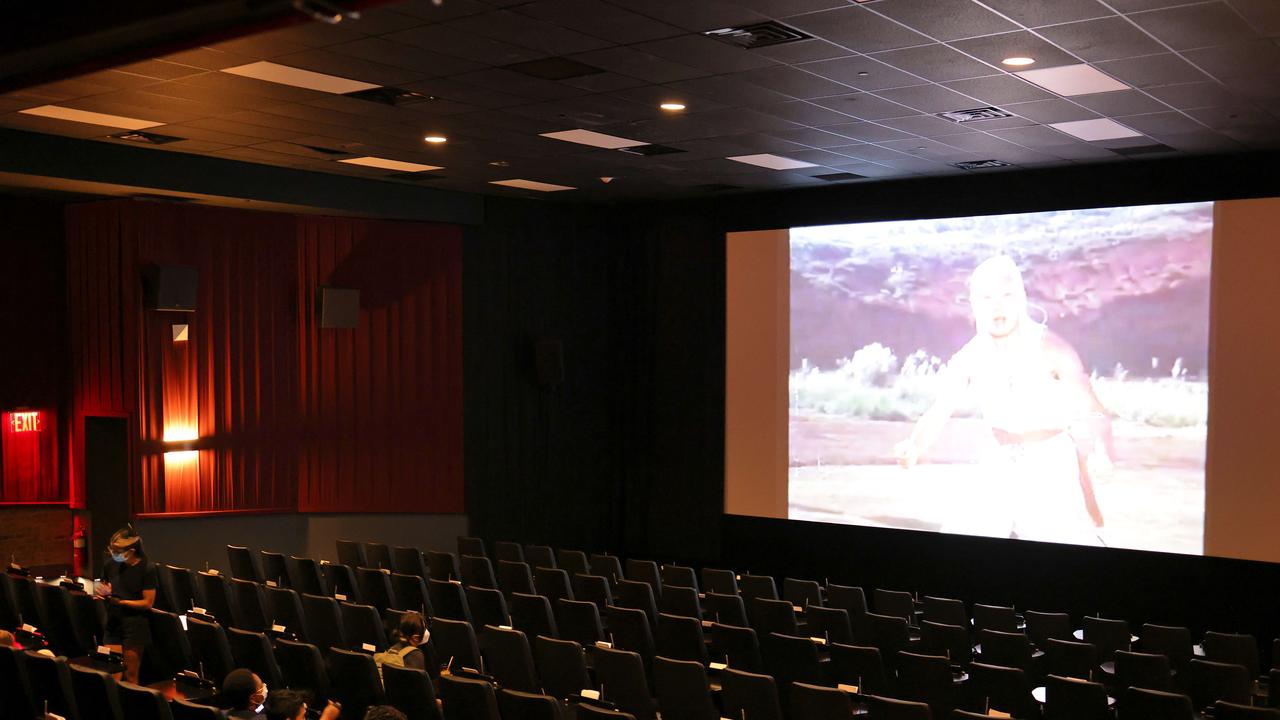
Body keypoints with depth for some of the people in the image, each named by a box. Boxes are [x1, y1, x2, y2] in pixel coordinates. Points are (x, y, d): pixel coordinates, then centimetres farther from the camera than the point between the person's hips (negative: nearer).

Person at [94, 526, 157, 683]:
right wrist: (105, 593, -5)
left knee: (131, 675, 0)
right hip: (113, 623, 4)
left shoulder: (147, 569, -11)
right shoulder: (112, 564, 4)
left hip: (136, 625, -4)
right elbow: (104, 588, 19)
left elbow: (148, 603, -11)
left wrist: (120, 601, -20)